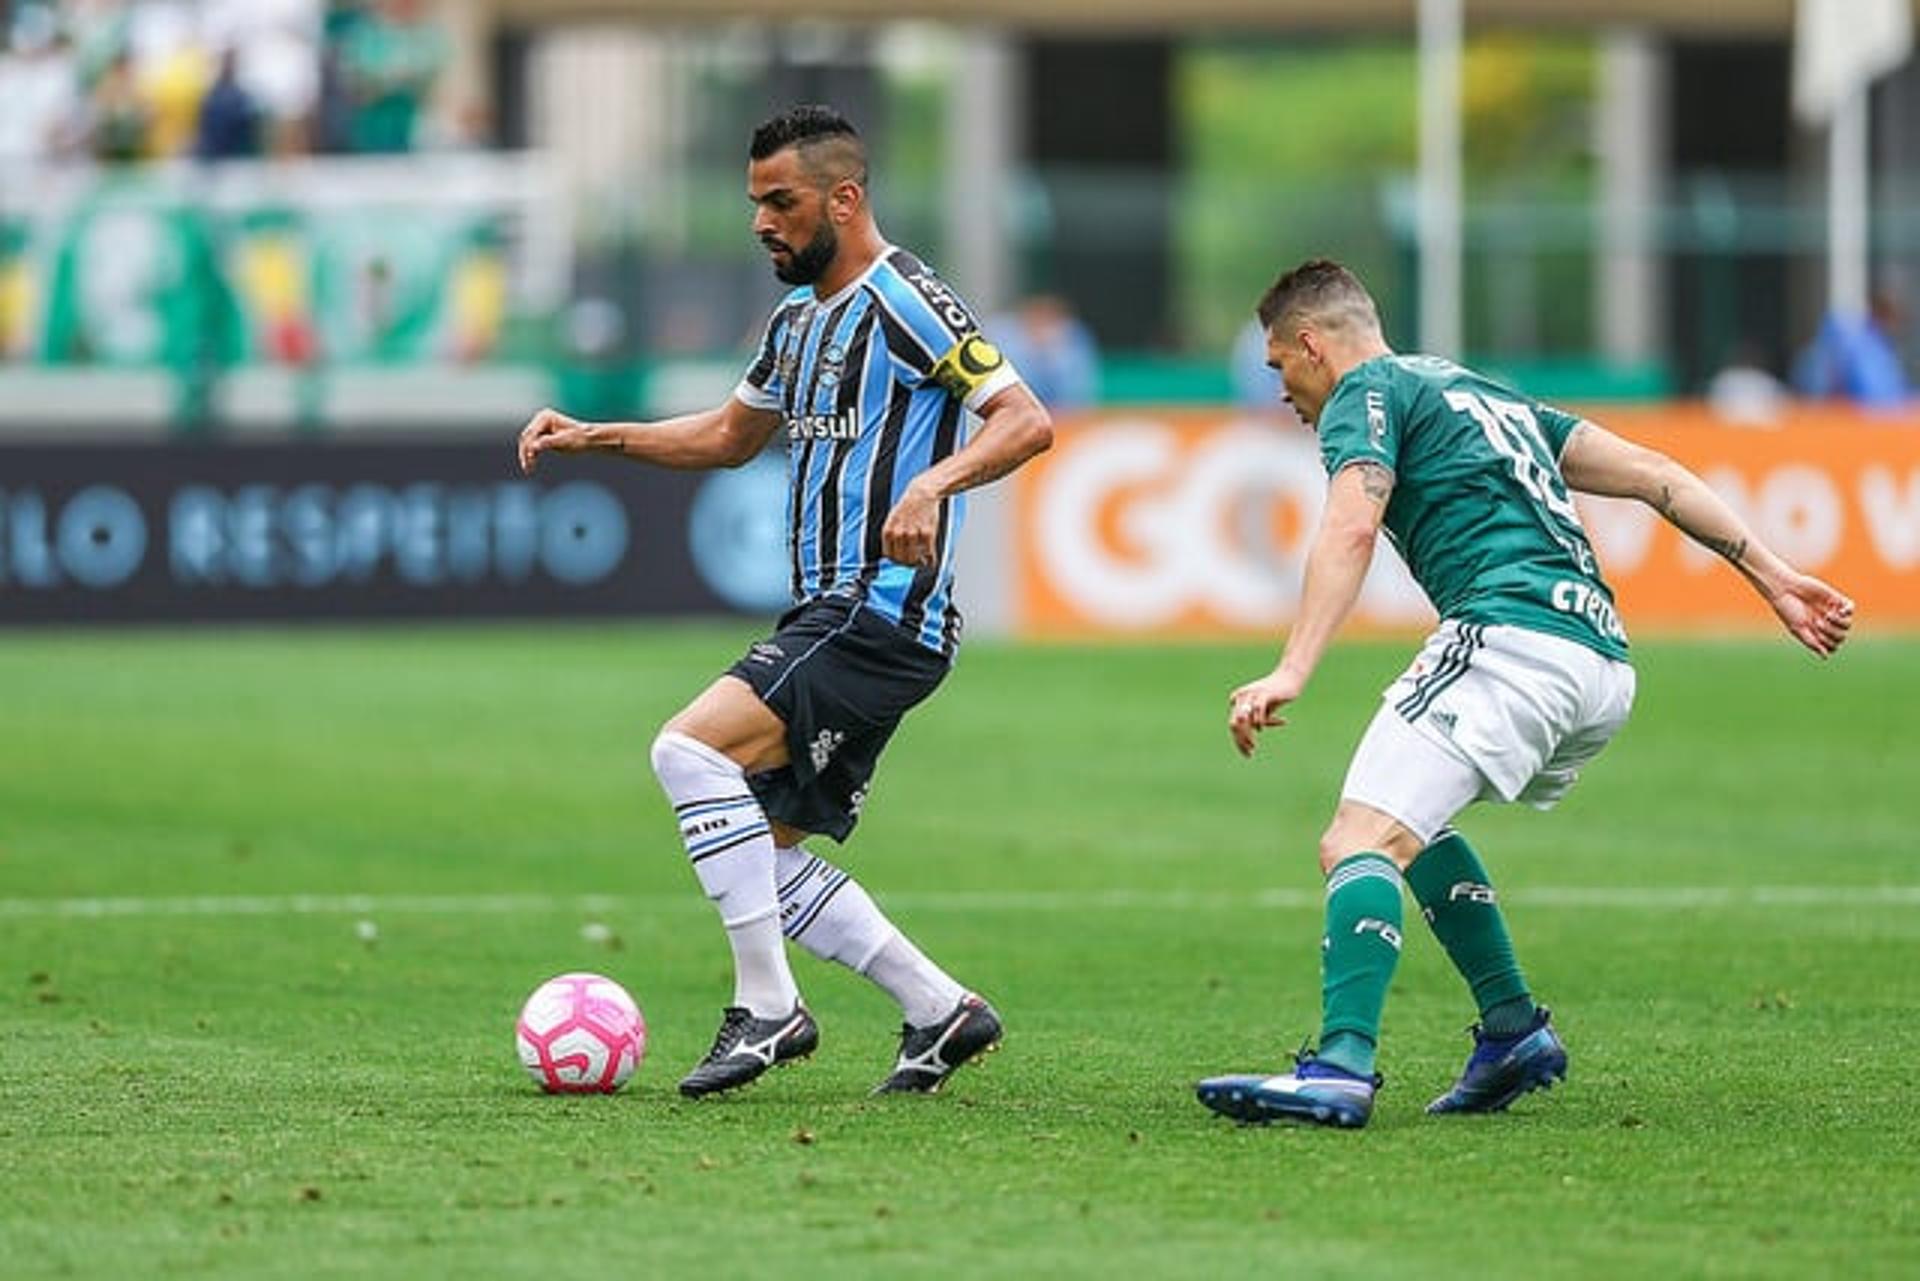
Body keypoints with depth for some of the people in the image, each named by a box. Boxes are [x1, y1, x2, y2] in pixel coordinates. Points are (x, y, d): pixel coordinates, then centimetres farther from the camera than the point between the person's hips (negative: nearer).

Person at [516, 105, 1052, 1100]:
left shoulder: (903, 301, -11)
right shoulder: (800, 317, 17)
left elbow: (1027, 421, -18)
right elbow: (729, 436, 32)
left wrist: (934, 481, -34)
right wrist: (594, 437, 21)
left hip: (885, 616, -10)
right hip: (828, 612, 10)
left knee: (691, 749, -22)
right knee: (762, 850, 9)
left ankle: (767, 1008, -16)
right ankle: (940, 1010, 16)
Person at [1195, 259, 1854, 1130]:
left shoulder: (1366, 392, 8)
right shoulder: (1480, 393, 32)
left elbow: (1352, 527, -12)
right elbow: (1648, 472, 27)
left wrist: (1291, 674, -22)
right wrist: (1772, 577, 24)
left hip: (1511, 634, -9)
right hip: (1605, 668, 9)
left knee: (1360, 843, -17)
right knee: (1407, 822, 27)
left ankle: (1343, 1066, -37)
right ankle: (1513, 1028, 20)